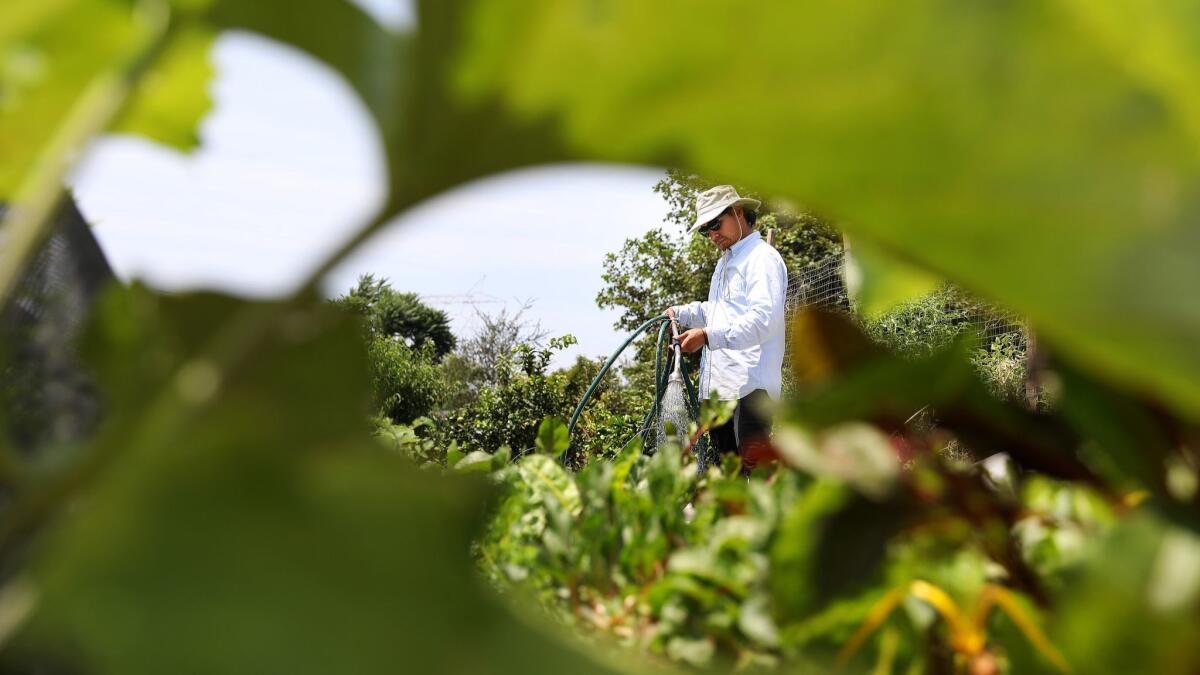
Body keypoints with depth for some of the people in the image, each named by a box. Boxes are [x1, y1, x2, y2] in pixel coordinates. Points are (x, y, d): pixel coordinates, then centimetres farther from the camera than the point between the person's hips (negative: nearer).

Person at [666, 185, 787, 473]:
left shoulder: (763, 257, -6)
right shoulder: (725, 262, 26)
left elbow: (765, 317, -21)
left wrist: (710, 336, -26)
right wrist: (682, 313, 20)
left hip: (749, 385, -10)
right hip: (717, 385, 10)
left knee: (754, 467, -13)